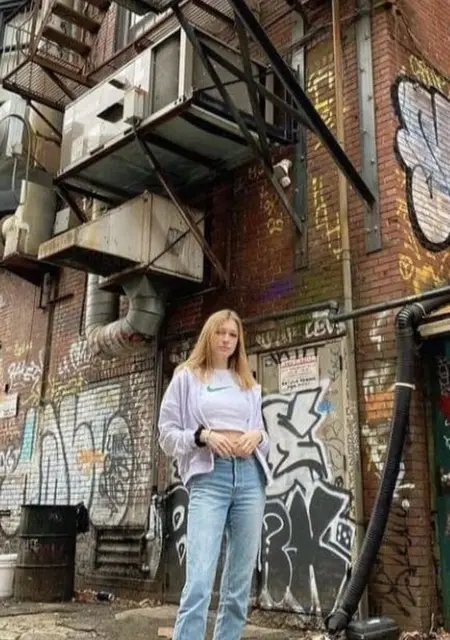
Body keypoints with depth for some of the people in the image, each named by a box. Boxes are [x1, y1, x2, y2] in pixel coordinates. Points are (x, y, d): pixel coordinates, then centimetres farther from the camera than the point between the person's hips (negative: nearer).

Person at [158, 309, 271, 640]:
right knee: (199, 581, -15)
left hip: (250, 476, 4)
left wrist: (257, 436, -1)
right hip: (209, 477, -4)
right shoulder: (186, 377, 10)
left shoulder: (249, 384, 20)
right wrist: (203, 435, -12)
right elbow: (167, 434, 6)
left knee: (240, 581, 5)